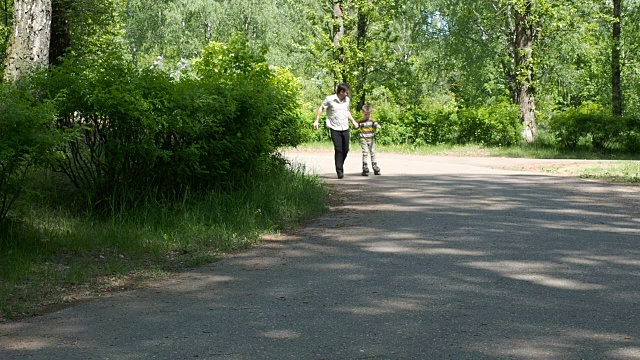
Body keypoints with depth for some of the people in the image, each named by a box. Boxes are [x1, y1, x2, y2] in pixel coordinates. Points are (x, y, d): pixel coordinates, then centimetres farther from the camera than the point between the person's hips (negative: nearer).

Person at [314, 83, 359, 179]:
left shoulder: (347, 100, 9)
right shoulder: (329, 99, -8)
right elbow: (321, 108, 2)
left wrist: (353, 121, 21)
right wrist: (317, 121, -3)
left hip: (345, 128, 5)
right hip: (335, 129, -5)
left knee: (345, 150, 7)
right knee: (338, 149, -10)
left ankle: (340, 166, 29)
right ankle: (339, 171, -5)